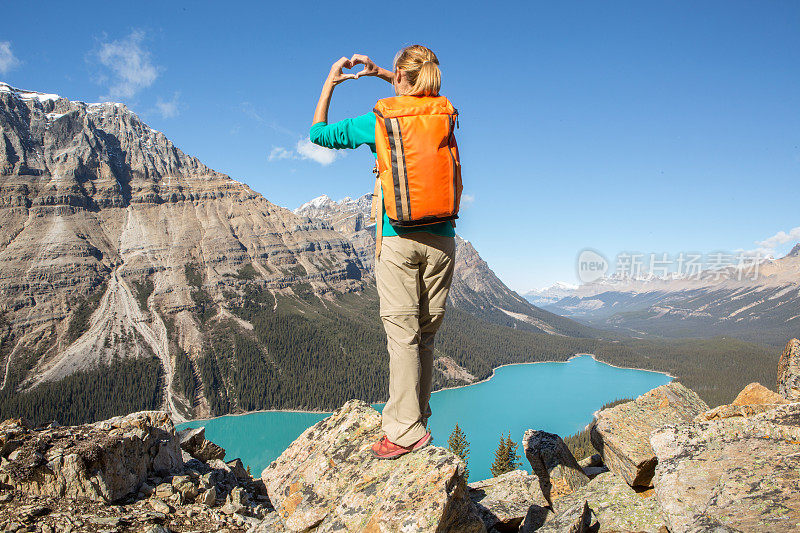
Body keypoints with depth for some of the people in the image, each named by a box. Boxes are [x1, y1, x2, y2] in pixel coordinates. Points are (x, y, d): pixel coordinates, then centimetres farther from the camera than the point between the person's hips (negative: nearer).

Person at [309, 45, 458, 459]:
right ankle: (417, 413, 22)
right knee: (427, 331, 11)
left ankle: (406, 430, 1)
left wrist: (330, 83, 19)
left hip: (399, 238, -4)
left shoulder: (379, 121, -3)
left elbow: (319, 134, 10)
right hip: (440, 239, 4)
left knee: (402, 331, -1)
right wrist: (379, 73, 31)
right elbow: (427, 93, 35)